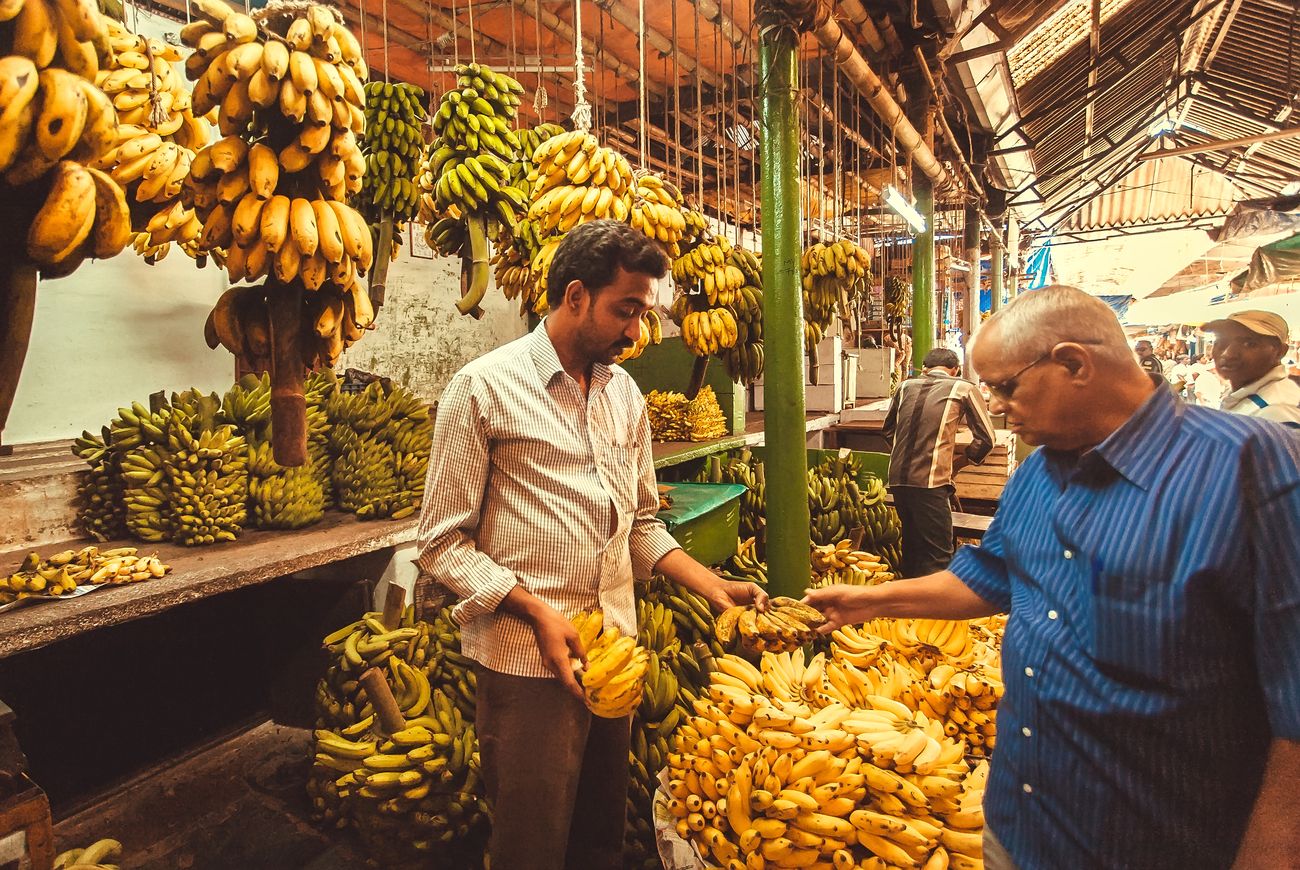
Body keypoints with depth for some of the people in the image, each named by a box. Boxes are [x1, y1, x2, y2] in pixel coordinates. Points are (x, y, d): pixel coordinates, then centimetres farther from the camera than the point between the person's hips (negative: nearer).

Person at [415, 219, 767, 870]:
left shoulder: (624, 392, 8)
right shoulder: (484, 388, -10)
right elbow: (443, 543, -10)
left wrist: (712, 585, 1)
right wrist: (538, 611, -20)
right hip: (528, 662, -5)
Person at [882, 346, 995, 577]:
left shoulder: (907, 386, 16)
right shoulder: (964, 389, 4)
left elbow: (888, 429, 28)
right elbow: (985, 439, 3)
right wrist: (959, 461, 17)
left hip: (897, 478, 6)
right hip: (930, 482, -5)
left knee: (912, 544, 20)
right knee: (938, 555, 2)